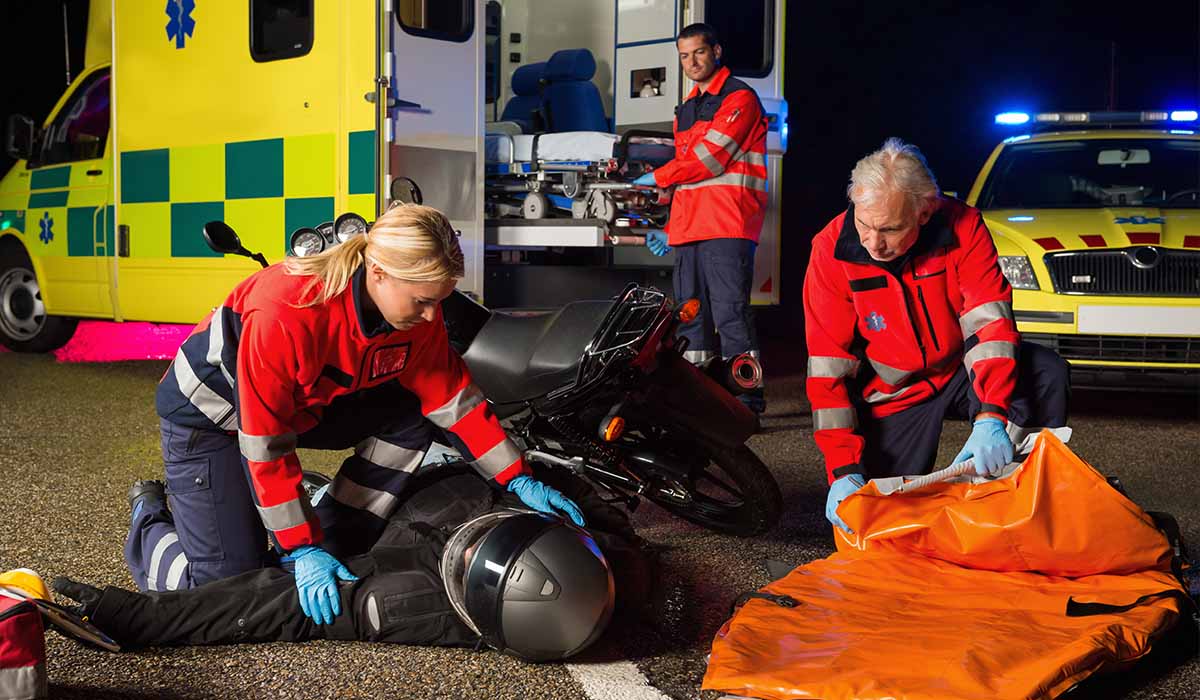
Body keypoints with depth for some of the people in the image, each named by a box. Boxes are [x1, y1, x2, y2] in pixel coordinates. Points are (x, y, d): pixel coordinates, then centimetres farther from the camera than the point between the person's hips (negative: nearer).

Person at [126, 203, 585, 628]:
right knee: (228, 583, -13)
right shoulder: (284, 313, -38)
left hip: (306, 404, 7)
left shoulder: (417, 313, -18)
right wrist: (302, 549, -30)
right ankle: (151, 518, 18)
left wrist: (518, 480, -11)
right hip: (209, 412, -6)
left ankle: (332, 545, -5)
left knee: (408, 418, -14)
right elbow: (265, 442, -32)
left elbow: (452, 397, -6)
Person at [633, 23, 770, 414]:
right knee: (691, 318, 8)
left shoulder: (739, 98, -1)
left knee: (730, 314, -13)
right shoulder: (686, 110, 25)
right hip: (689, 232, 8)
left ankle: (747, 401, -10)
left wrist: (658, 177, -1)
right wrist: (671, 231, 22)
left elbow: (709, 157, -12)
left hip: (727, 229, -8)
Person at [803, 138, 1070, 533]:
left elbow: (990, 321, -25)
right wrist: (844, 471, -28)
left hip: (962, 370, 1)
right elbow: (827, 370, -20)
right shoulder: (832, 250, -21)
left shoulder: (961, 226, -19)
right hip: (894, 395, -1)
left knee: (1047, 373, -24)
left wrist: (991, 418, -41)